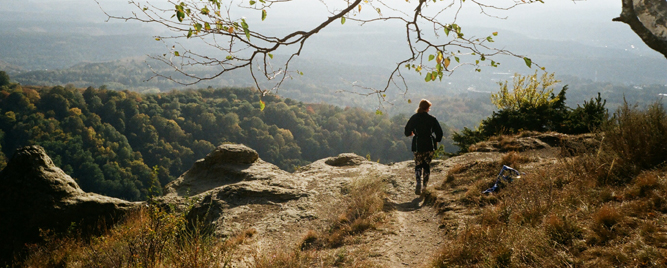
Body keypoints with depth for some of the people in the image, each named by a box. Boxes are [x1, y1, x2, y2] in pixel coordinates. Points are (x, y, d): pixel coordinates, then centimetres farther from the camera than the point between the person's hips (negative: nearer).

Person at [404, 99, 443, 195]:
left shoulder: (414, 118, -2)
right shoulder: (432, 119, -4)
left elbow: (407, 131, 6)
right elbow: (439, 132, -2)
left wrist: (412, 134, 29)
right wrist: (436, 141, 16)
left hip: (417, 146, 0)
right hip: (429, 146, 0)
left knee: (418, 165, 8)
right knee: (427, 165, 13)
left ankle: (418, 183, -15)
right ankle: (425, 186, 15)